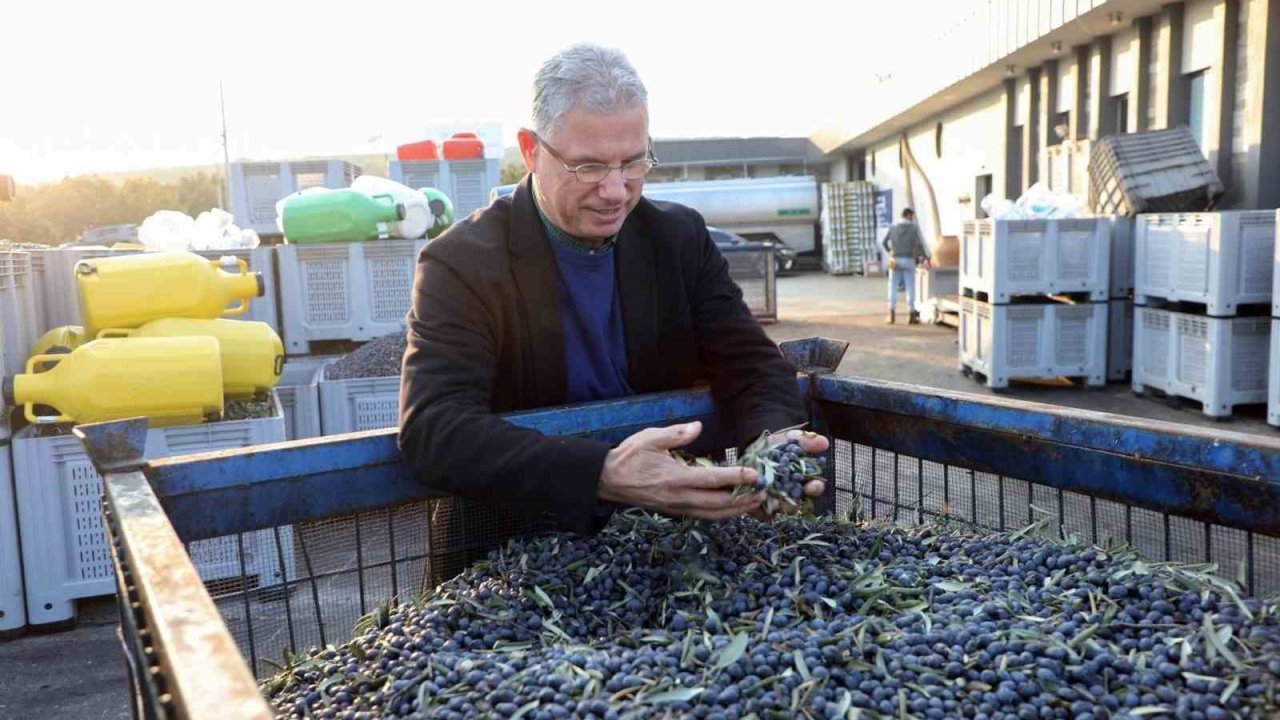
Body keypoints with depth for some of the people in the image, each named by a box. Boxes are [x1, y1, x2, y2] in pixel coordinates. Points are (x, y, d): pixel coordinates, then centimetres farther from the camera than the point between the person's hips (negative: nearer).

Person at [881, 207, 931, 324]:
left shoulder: (893, 227, 5)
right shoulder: (914, 227, -2)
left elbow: (885, 241, 9)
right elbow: (919, 244, -10)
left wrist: (889, 251, 29)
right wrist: (926, 258, -3)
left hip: (895, 260, 2)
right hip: (908, 260, -2)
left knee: (893, 287, 6)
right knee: (910, 287, 4)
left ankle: (891, 315, 1)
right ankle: (911, 315, 5)